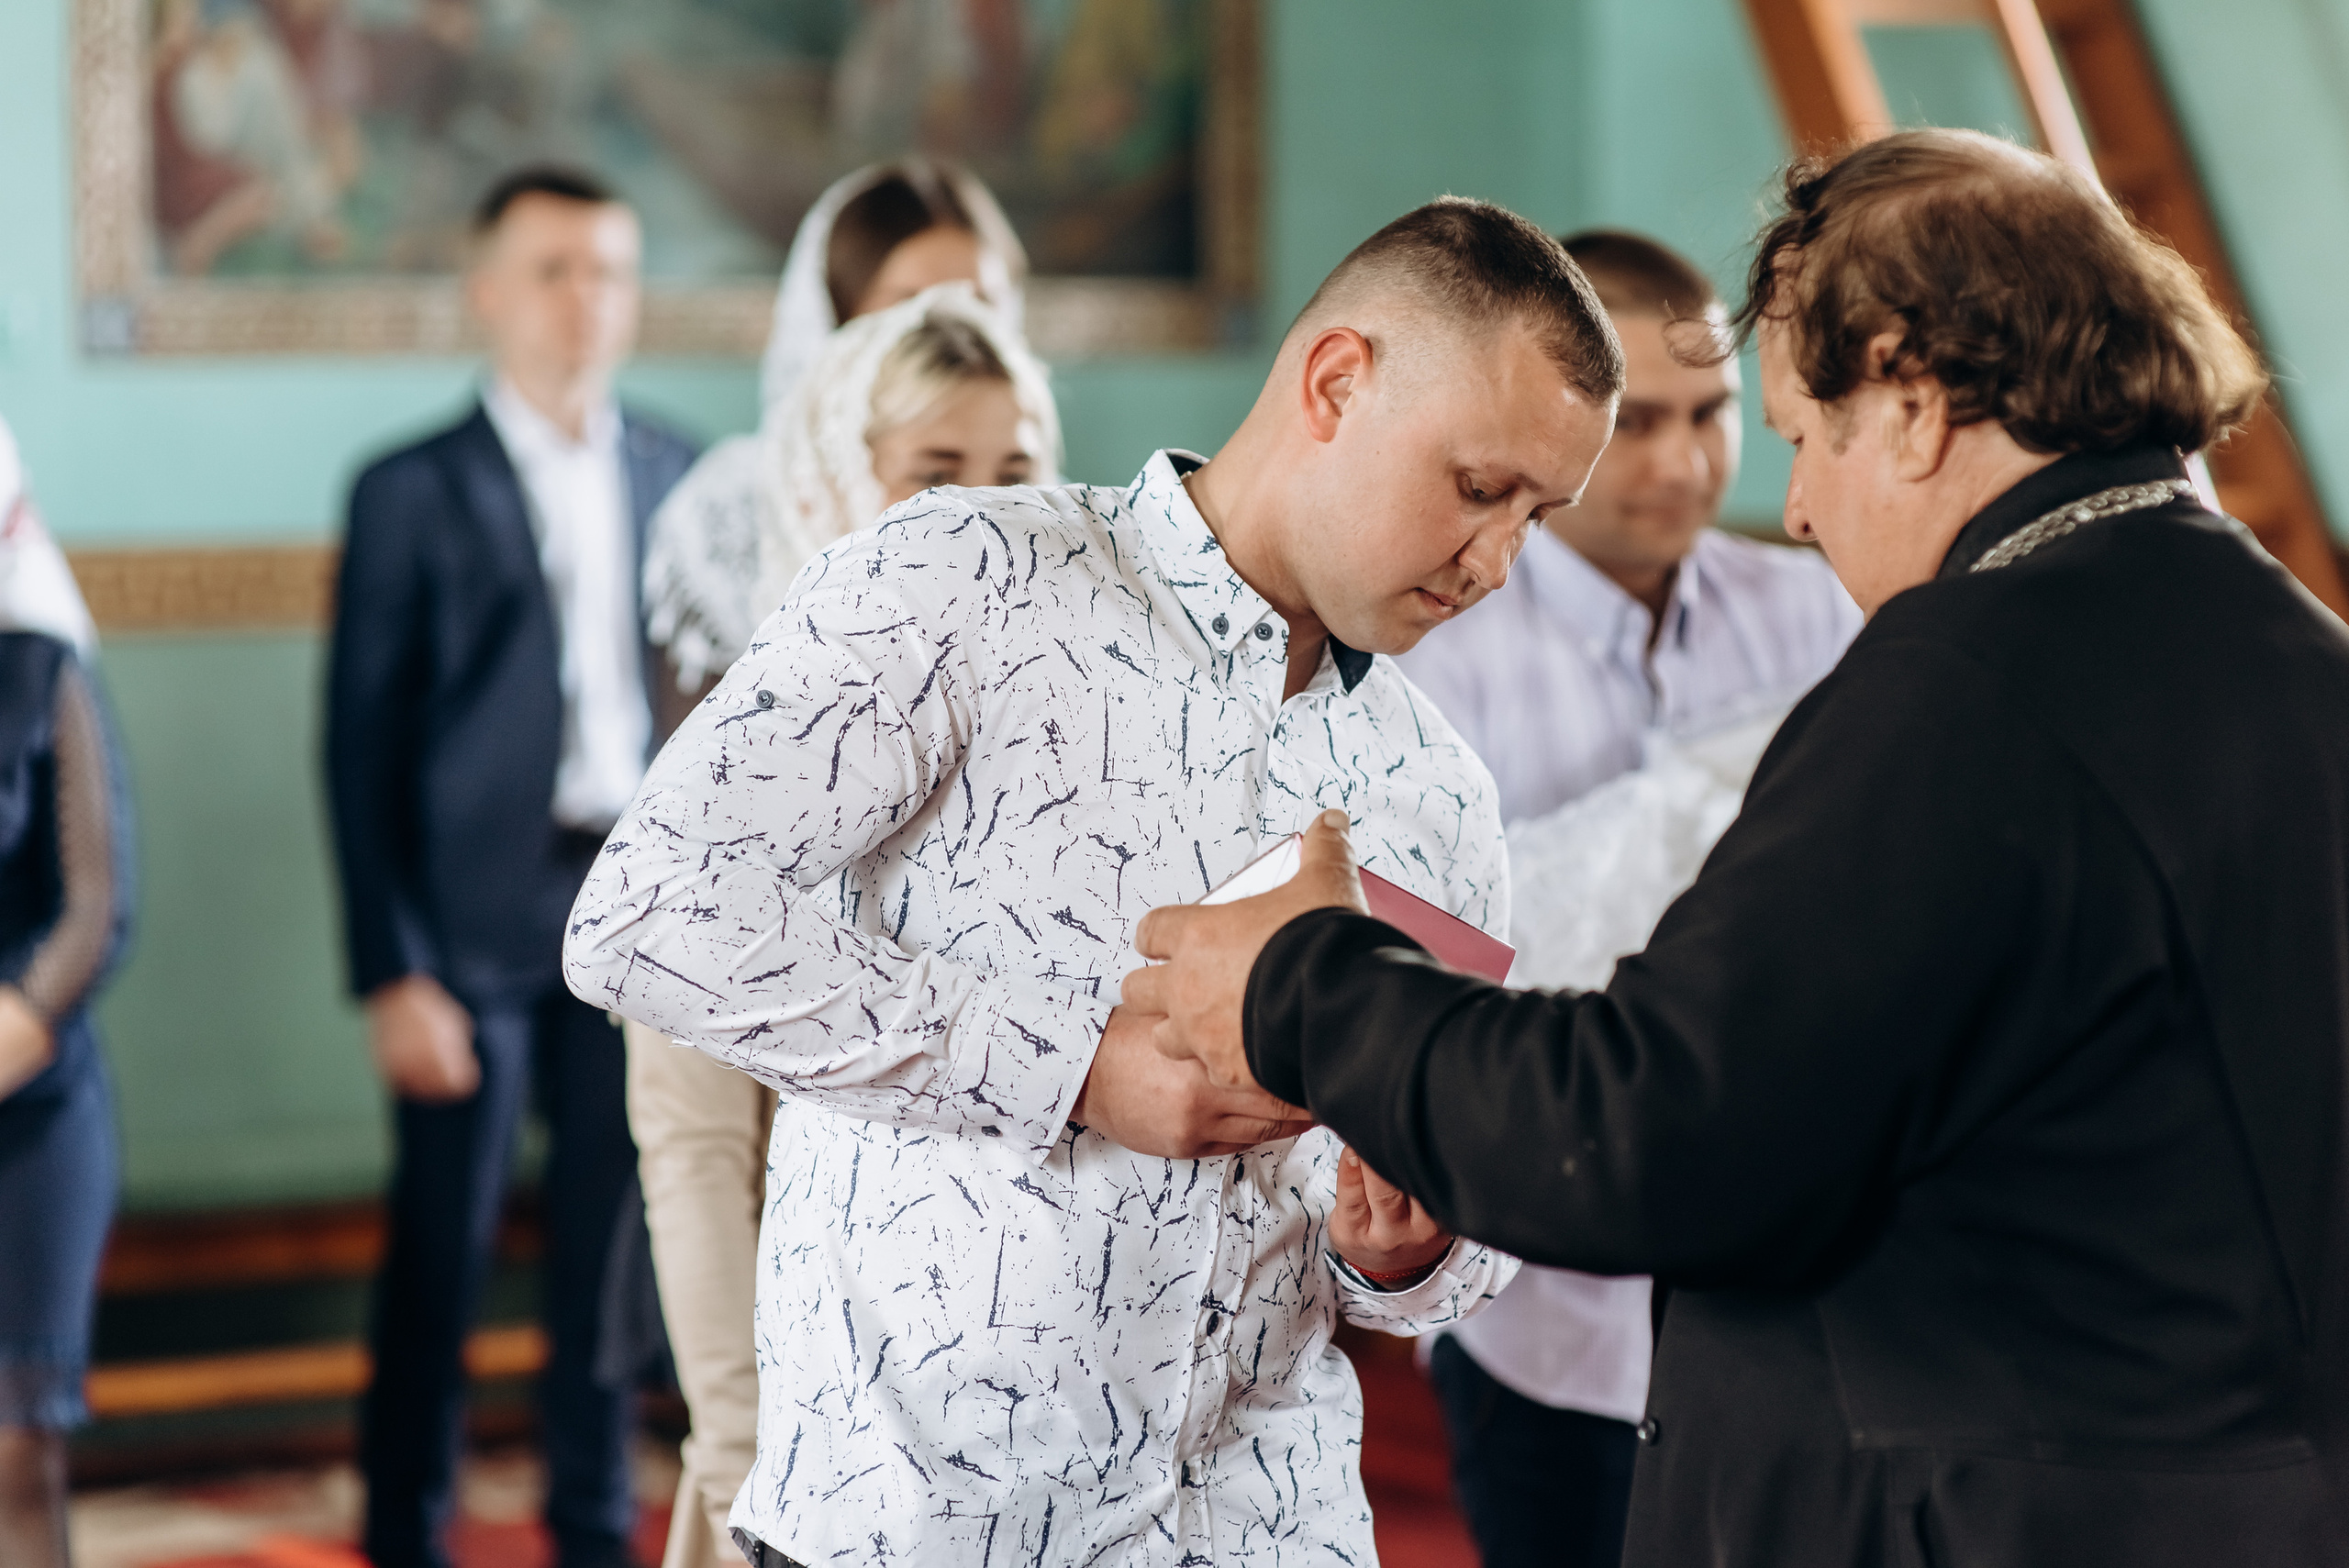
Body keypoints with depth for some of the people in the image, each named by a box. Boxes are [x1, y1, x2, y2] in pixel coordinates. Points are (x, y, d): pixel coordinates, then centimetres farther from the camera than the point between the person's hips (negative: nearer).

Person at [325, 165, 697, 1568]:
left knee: (614, 1240, 9)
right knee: (442, 1251, 0)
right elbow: (361, 750, -3)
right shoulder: (414, 494, -1)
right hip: (477, 913, -3)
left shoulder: (681, 480, 9)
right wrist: (390, 975, -9)